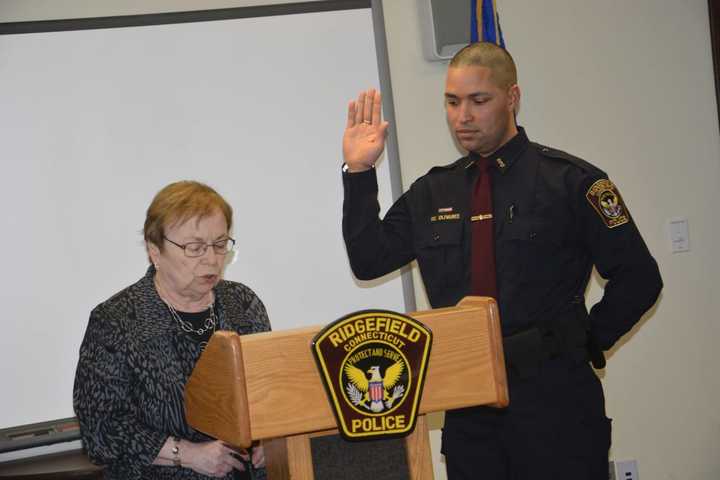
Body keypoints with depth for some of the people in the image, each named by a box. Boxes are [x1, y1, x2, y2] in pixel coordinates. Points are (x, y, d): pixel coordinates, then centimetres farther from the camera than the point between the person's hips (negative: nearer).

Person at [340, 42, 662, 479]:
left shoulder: (569, 180, -3)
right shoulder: (432, 193, 11)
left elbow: (638, 278, -2)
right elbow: (368, 261, 4)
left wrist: (585, 344, -3)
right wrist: (359, 173, -1)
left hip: (554, 398, -4)